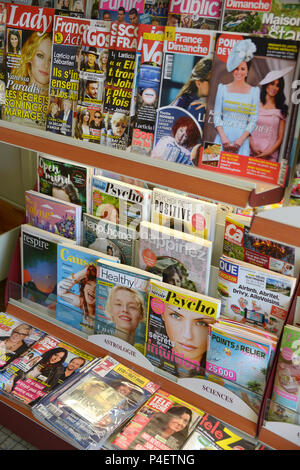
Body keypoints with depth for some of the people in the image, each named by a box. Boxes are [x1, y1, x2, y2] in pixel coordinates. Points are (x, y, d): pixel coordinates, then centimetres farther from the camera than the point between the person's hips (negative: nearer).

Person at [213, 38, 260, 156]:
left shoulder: (254, 91, 7)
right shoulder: (222, 88, 9)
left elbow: (253, 119, 2)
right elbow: (217, 115, 4)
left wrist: (241, 139, -10)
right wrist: (223, 137, -9)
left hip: (242, 139, 0)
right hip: (223, 136, 1)